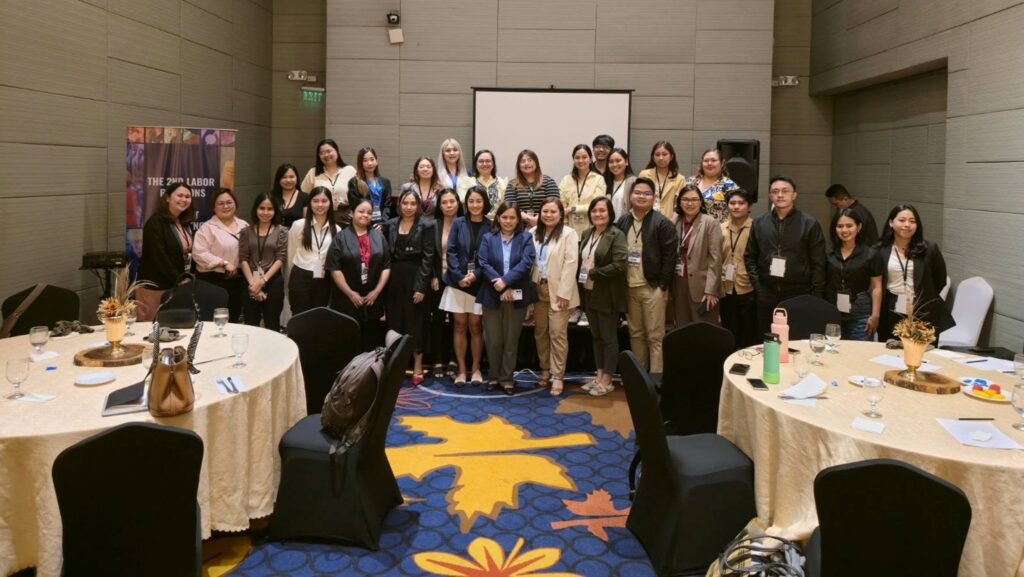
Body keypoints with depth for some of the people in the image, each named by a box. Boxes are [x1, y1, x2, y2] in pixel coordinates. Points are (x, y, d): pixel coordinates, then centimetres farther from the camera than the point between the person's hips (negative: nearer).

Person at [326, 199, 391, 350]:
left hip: (373, 299, 3)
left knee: (371, 341, 8)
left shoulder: (379, 237, 8)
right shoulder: (341, 237, -2)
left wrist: (377, 291, -4)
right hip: (347, 300, -3)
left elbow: (387, 266, 6)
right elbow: (334, 268, -8)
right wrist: (350, 293, -11)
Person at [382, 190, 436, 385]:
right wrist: (385, 281, 0)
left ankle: (417, 366, 11)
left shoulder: (426, 225, -4)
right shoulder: (390, 224, 8)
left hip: (415, 278, -4)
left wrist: (421, 286, -14)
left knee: (415, 322, 2)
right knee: (395, 322, 8)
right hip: (394, 278, 4)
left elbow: (427, 257, -8)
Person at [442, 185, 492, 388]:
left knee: (475, 326, 3)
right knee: (460, 326, 4)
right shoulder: (458, 224, 4)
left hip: (480, 283, -1)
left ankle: (476, 369, 15)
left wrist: (476, 275, -14)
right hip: (458, 281, 1)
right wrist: (459, 276, -12)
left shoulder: (491, 226, 0)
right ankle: (461, 370, 11)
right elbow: (451, 252, -1)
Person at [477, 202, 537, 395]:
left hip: (517, 296, 0)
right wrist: (499, 285, -16)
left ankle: (507, 378, 16)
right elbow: (484, 264, -5)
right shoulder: (488, 238, 6)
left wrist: (505, 281, -19)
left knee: (511, 340, 6)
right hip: (492, 296, 1)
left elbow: (526, 263, -10)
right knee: (493, 339, 6)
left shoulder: (525, 238, 4)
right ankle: (494, 376, 21)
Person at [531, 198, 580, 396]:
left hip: (558, 291, -5)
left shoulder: (569, 234, -5)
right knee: (540, 332, 10)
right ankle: (545, 370, 22)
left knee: (557, 333, -6)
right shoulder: (534, 233, 11)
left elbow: (570, 264, -10)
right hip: (538, 289, 5)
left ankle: (557, 376, 1)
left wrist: (564, 292, -15)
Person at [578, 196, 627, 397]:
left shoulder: (617, 235, -12)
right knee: (596, 336, 14)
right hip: (590, 293, 7)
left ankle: (607, 380, 10)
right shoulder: (587, 234, 9)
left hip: (608, 295, -7)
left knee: (609, 337, 2)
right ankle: (599, 376, 24)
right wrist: (581, 277, -2)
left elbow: (619, 266, -21)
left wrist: (592, 273, -17)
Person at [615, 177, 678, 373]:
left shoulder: (662, 224, -7)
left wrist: (663, 285, -12)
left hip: (652, 287, -5)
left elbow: (670, 256, -10)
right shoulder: (622, 222, 8)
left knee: (655, 336, -1)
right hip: (629, 287, 5)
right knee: (635, 334, 13)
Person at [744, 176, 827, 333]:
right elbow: (750, 257, 12)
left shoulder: (809, 224, 1)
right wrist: (757, 285, 0)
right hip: (766, 295, 3)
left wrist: (816, 297, -7)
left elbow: (818, 264, -1)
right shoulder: (759, 223, 10)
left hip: (799, 295, -3)